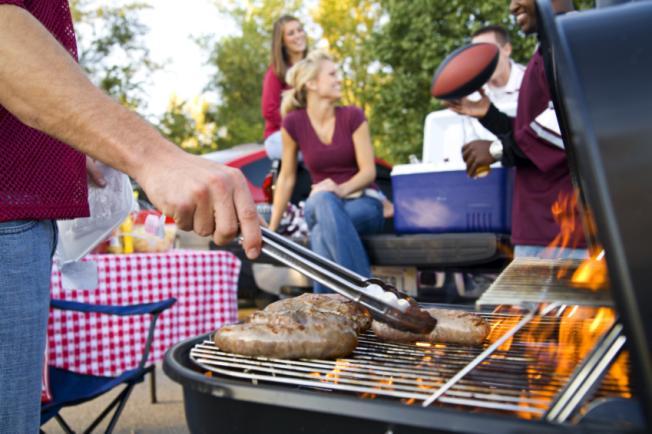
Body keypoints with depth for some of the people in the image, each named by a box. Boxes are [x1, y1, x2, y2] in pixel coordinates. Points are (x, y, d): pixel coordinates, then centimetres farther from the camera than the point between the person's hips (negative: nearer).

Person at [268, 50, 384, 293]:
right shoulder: (293, 123, -4)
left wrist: (340, 190, -28)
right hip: (321, 206, 1)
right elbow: (287, 178, 3)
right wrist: (272, 226, 1)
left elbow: (369, 171, -8)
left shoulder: (353, 116, -6)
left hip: (362, 202, -1)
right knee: (323, 201, -38)